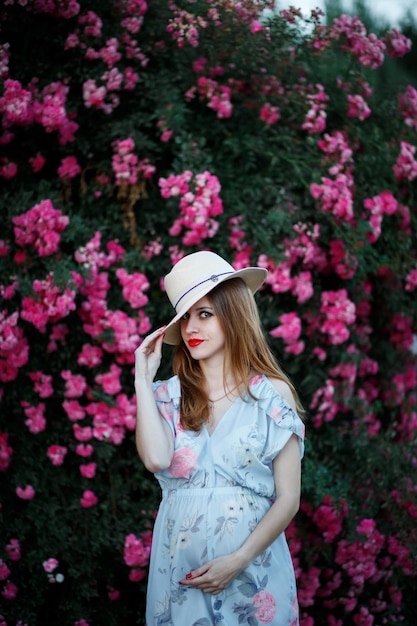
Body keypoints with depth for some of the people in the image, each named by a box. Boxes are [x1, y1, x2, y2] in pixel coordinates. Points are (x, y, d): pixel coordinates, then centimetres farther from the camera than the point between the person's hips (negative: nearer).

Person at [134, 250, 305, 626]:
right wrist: (143, 379, -8)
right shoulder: (169, 394, 4)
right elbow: (156, 459, -17)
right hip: (179, 566, 2)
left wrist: (237, 561, -16)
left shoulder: (273, 395, -3)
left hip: (253, 567, -2)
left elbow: (288, 499, -5)